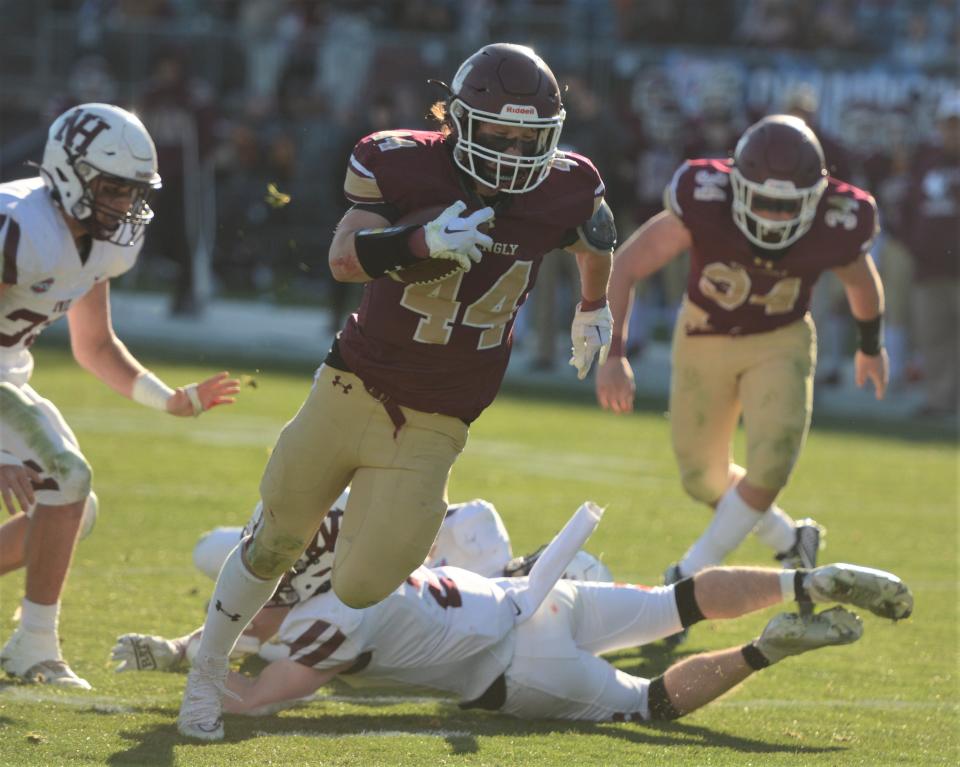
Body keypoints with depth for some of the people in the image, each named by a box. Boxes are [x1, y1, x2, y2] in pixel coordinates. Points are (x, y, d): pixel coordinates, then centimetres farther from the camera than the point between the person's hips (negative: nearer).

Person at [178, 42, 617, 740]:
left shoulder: (564, 192, -9)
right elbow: (344, 259, -23)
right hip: (354, 389, -1)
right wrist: (423, 240, -40)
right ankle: (207, 674, 32)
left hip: (433, 425, 1)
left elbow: (597, 241, 15)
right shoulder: (406, 166, -14)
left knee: (361, 587, -6)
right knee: (276, 542, 11)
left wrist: (594, 309, 34)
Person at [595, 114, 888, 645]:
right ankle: (790, 543, 35)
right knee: (703, 478, 8)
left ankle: (690, 578, -3)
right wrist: (613, 354, -32)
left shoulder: (837, 226, -26)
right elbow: (625, 267, -23)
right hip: (705, 338, 0)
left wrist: (871, 346, 18)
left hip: (780, 342, 0)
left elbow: (860, 281, -1)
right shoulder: (704, 203, -33)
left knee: (771, 464, -20)